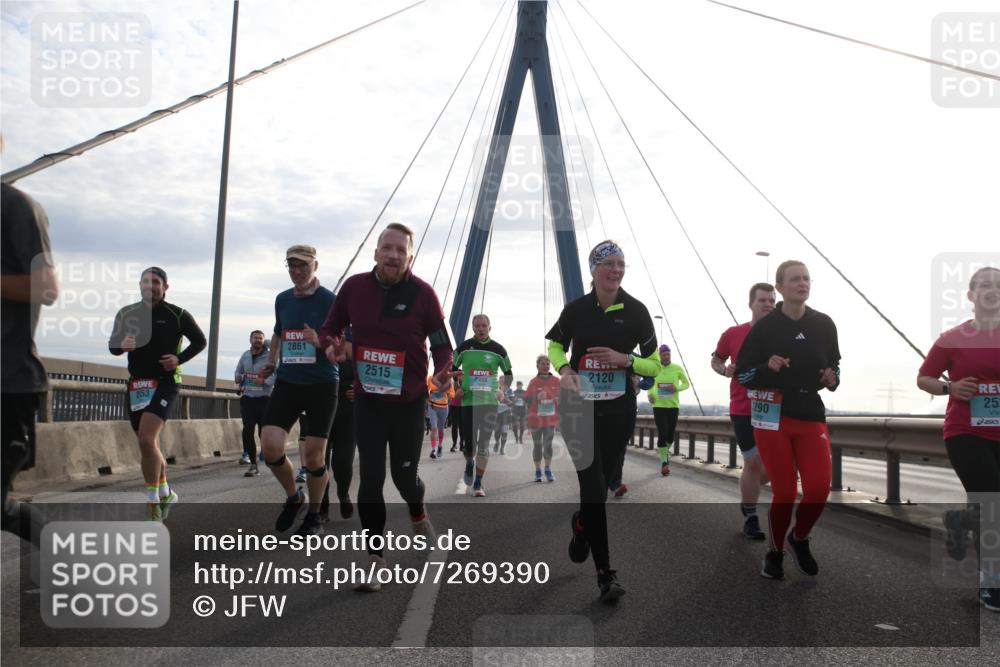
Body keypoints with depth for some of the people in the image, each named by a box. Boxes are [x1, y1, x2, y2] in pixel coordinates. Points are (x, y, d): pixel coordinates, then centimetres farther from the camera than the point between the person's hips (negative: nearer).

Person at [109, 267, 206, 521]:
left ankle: (153, 501, -10)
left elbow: (199, 341, 7)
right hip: (137, 384, 5)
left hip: (165, 382, -5)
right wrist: (121, 345, -9)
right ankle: (165, 493, 31)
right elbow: (112, 346, 15)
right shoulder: (126, 314, 8)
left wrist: (179, 359, -9)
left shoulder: (177, 315, -2)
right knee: (149, 444, 12)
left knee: (146, 440, -21)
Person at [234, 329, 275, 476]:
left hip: (264, 399, -4)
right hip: (247, 398, 4)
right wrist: (238, 378, 5)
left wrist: (265, 381, -29)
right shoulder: (245, 355, 11)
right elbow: (238, 371, 26)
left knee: (264, 431, -1)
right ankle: (253, 465, 1)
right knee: (248, 431, -5)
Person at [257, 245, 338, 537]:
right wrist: (271, 362, 16)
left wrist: (321, 341, -25)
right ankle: (293, 496, 19)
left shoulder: (331, 301, -7)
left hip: (322, 385, -4)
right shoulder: (282, 300, 10)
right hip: (287, 382, 4)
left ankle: (314, 515, 21)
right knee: (270, 446, -9)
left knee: (313, 454, -1)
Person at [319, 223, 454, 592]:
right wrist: (332, 344, -16)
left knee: (404, 475, 9)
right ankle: (374, 559, 12)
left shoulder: (422, 293, -11)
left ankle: (417, 514, 47)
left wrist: (442, 370, -25)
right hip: (367, 399, 1)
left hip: (409, 401, -1)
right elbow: (330, 327, 7)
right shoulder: (354, 286, -5)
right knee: (370, 479, -3)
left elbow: (441, 343, -4)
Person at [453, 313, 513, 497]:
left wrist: (503, 390, -1)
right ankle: (469, 464, 34)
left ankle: (478, 483, 8)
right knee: (468, 443, 0)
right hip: (468, 401, 0)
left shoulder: (498, 349, 3)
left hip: (490, 402, 0)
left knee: (484, 444, -2)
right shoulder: (464, 347, 2)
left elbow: (508, 373, 14)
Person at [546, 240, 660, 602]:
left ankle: (581, 525, 47)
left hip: (618, 409, 1)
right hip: (578, 405, -1)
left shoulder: (636, 310, -3)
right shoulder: (576, 309, -2)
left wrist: (625, 359, -17)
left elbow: (654, 365, 2)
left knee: (602, 483, 13)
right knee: (593, 486, -9)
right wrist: (563, 368, -7)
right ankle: (605, 572, 0)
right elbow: (555, 346, 15)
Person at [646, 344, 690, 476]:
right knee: (662, 434, -8)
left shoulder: (677, 368, -2)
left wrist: (677, 388, -14)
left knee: (670, 435, 7)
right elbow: (650, 384, 16)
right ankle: (664, 462, -2)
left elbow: (686, 384, 7)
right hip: (658, 406, 0)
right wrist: (650, 394, -3)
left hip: (673, 406, 1)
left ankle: (666, 451, 39)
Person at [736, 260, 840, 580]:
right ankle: (775, 552, 23)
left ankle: (799, 539, 23)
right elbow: (742, 374, -3)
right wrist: (767, 368, -22)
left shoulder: (824, 324, 3)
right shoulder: (764, 326, -6)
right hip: (772, 416, -3)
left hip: (811, 415, 3)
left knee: (819, 489, -9)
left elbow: (834, 365, 18)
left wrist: (833, 379, -4)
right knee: (785, 493, -3)